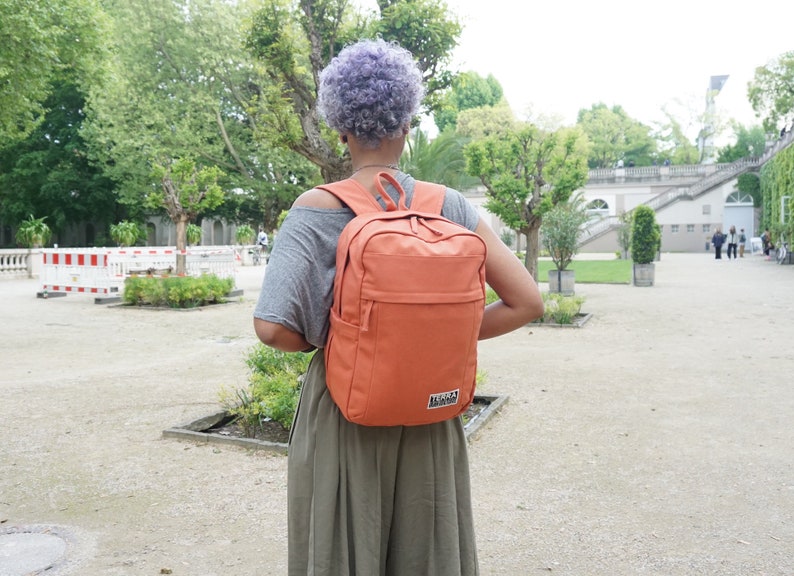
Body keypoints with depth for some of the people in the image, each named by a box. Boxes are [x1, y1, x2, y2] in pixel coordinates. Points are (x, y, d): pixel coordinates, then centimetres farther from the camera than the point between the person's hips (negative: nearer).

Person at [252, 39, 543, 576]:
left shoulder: (317, 209, -11)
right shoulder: (448, 206, -4)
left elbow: (272, 327, -19)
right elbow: (527, 302, -5)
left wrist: (329, 343, 0)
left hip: (342, 411, -2)